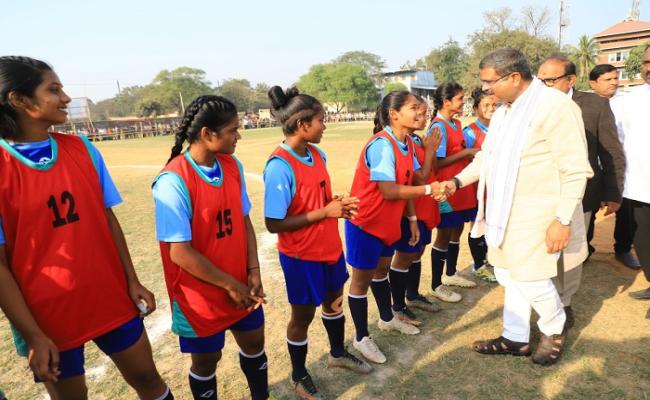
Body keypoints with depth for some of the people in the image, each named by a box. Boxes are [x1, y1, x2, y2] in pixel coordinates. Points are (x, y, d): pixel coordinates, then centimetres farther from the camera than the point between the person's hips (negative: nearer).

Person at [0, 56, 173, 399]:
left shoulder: (82, 149, -2)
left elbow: (108, 219, 3)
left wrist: (132, 282, 2)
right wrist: (33, 335, -11)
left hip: (110, 300, 3)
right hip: (46, 315, -3)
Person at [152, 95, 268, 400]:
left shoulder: (233, 166, -2)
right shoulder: (173, 181, -23)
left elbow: (243, 220, 4)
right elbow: (179, 252, -23)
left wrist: (253, 271, -5)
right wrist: (230, 285, -16)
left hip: (241, 287, 6)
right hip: (200, 295, -6)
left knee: (254, 344, 22)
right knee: (206, 361, 16)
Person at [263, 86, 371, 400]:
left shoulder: (318, 154, -1)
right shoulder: (279, 167, -25)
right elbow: (274, 224, -25)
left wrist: (338, 205, -8)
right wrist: (325, 213, -24)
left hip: (329, 247, 8)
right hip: (301, 256, -7)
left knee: (334, 300, 24)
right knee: (303, 315, 12)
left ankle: (338, 353, 51)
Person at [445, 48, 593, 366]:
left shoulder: (556, 106, -16)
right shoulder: (503, 110, 10)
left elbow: (575, 171, -18)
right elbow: (487, 156, 18)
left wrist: (563, 220, -20)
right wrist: (458, 181, 5)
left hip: (536, 218, -8)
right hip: (504, 214, 8)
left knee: (530, 280, 1)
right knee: (509, 276, 16)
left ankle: (555, 331, 33)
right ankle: (515, 338, 34)